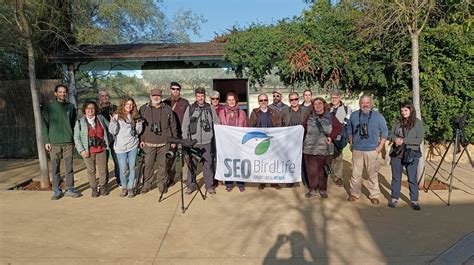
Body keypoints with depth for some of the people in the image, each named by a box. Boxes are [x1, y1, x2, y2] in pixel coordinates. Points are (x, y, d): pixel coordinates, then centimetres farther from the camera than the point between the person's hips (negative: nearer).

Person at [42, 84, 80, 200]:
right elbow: (45, 125, 3)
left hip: (68, 142, 1)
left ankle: (70, 189, 13)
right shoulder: (49, 107, 4)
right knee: (55, 168, 4)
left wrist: (75, 139, 5)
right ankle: (56, 190, 13)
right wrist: (46, 141, -3)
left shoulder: (71, 107, 7)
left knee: (69, 167, 5)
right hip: (54, 143, -1)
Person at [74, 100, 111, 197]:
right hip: (88, 151, -2)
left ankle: (103, 187, 26)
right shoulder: (80, 121, -2)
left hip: (101, 149, 2)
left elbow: (109, 127, 20)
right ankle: (94, 188, 22)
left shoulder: (101, 118, 4)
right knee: (91, 170, 7)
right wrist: (81, 150, -8)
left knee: (102, 169, 8)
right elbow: (76, 137, -2)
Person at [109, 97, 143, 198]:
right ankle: (124, 187, 20)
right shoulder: (117, 116, -3)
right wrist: (113, 122, -21)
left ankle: (130, 188, 16)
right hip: (121, 146, -3)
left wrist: (139, 124, -4)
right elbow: (113, 131, -5)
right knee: (123, 169, 0)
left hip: (133, 145, 3)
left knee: (132, 167, 5)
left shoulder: (134, 116, 9)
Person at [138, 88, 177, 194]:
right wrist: (141, 139, 1)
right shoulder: (143, 109, 6)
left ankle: (162, 184, 20)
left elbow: (173, 125, 9)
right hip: (148, 143, 0)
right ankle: (146, 184, 16)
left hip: (164, 143, 1)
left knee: (163, 164, 6)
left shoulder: (167, 109, 7)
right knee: (148, 165, 2)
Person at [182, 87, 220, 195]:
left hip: (207, 141, 0)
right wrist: (185, 140, -2)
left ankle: (209, 185, 17)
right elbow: (185, 125, 3)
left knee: (208, 163, 4)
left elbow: (216, 124, 9)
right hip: (193, 141, 0)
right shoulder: (190, 108, 3)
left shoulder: (210, 108, 5)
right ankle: (191, 185, 18)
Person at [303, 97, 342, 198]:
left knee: (323, 170, 7)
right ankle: (312, 189, 20)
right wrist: (303, 139, -1)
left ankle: (323, 190, 24)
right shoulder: (309, 116, 5)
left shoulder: (330, 116, 2)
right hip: (310, 149, 1)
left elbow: (338, 127, 5)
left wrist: (331, 136, -7)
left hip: (325, 149, -1)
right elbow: (304, 128, 8)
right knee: (311, 170, 5)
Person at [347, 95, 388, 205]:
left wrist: (380, 146, 0)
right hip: (357, 150, 2)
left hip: (372, 150, -1)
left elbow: (384, 131, 5)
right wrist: (351, 143, 12)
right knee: (356, 173, 5)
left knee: (373, 174, 3)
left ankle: (374, 195, 14)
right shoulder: (354, 115, 4)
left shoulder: (378, 116, -1)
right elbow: (349, 129, 17)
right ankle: (354, 194, 18)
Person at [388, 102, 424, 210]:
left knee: (412, 179, 3)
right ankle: (394, 198, 21)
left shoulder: (418, 123, -3)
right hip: (396, 154, 4)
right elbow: (390, 134, 11)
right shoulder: (398, 123, 9)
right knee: (396, 177, 10)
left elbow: (419, 140, -11)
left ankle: (414, 201, 13)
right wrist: (395, 138, -11)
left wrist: (403, 141, -17)